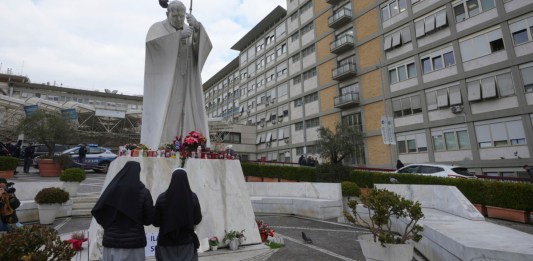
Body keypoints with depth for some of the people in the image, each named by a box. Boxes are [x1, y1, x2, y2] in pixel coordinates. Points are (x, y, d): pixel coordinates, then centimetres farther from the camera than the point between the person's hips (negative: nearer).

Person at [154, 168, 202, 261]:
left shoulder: (162, 197, -9)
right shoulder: (192, 197, -8)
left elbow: (156, 222, -4)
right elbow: (197, 219, -1)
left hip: (166, 241, 0)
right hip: (187, 241, 0)